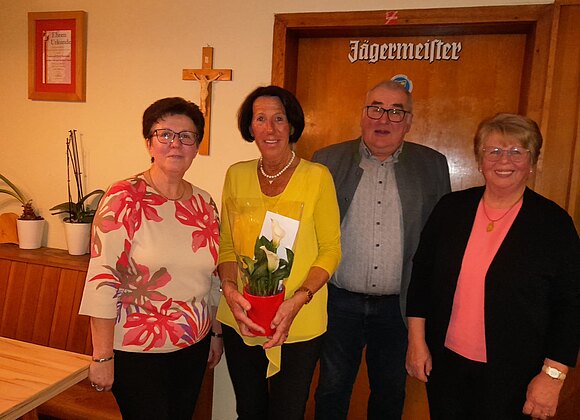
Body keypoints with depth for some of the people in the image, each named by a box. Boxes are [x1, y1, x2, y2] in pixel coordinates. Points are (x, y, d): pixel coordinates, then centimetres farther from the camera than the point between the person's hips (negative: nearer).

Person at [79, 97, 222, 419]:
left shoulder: (204, 203, 2)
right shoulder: (124, 199, -15)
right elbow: (102, 280, -17)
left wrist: (216, 333, 13)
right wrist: (102, 356, -15)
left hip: (194, 345, 6)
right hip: (136, 351, -5)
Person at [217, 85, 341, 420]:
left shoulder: (317, 176, -8)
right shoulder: (237, 175, 3)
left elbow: (330, 251, -6)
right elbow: (226, 244, 6)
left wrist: (298, 299, -19)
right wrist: (230, 289, -11)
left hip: (299, 325, -3)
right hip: (241, 319, 3)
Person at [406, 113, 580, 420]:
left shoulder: (553, 222, -8)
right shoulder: (451, 207, -2)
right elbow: (421, 274, 2)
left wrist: (553, 374, -9)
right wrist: (416, 340, 1)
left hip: (511, 376, -2)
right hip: (445, 362, 3)